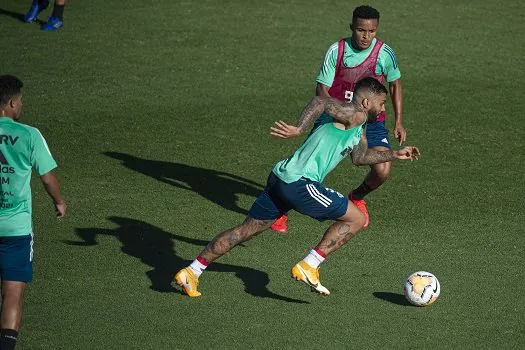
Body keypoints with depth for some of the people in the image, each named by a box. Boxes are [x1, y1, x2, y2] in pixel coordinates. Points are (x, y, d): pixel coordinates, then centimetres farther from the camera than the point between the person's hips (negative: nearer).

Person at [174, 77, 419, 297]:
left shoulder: (359, 129, 24)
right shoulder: (353, 114, -7)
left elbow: (360, 157, 41)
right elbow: (321, 101, -24)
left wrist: (395, 154, 39)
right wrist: (299, 129, -35)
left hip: (280, 179, 10)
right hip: (299, 183, -10)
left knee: (247, 230, 15)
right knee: (356, 219, 0)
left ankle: (191, 272, 14)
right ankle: (308, 267, -2)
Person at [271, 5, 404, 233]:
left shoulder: (384, 53, -10)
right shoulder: (336, 51, -13)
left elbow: (395, 85, 8)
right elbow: (321, 89, -9)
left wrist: (399, 122, 4)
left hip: (371, 121, 1)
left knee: (382, 171, -15)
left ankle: (357, 197, 20)